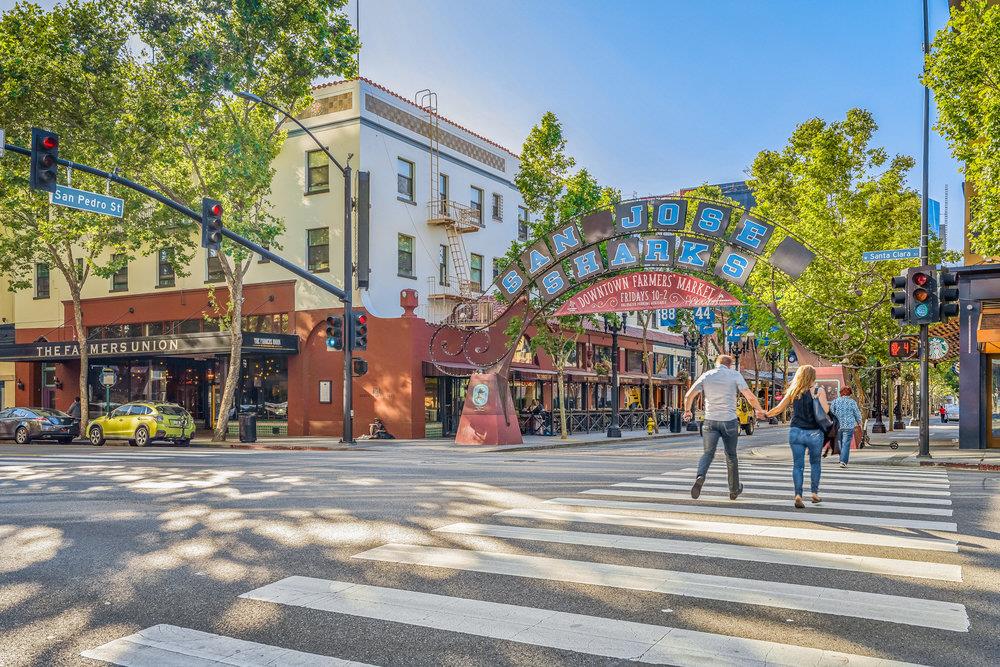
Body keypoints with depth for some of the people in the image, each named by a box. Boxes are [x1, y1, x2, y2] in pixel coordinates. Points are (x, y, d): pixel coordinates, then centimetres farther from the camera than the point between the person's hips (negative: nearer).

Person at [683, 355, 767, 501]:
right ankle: (734, 490, 26)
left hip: (710, 420, 1)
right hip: (729, 420, -1)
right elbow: (750, 397, -8)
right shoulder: (735, 375, -1)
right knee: (731, 456, 14)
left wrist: (687, 411, 19)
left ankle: (700, 477, -26)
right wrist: (759, 410, 10)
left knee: (708, 453, 4)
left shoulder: (706, 375, 5)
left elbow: (689, 395, 2)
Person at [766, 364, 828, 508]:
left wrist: (765, 414, 19)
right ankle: (815, 493, 26)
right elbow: (825, 410, -18)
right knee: (815, 463, 19)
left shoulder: (793, 392, 4)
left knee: (797, 464, 5)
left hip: (796, 432, 1)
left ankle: (798, 495, -8)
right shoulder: (818, 391, -4)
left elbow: (778, 408, 7)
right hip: (814, 433, -1)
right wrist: (820, 396, -2)